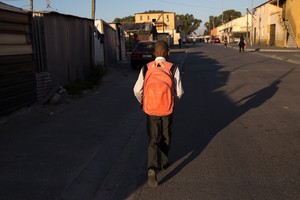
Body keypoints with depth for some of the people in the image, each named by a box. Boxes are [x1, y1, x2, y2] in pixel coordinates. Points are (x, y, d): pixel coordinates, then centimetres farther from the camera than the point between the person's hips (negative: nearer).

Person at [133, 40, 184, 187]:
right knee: (165, 137, 20)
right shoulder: (173, 68, -7)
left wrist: (142, 102, 16)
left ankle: (152, 168, -11)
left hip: (150, 109, 1)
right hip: (167, 109, 0)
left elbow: (137, 90, -4)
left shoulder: (146, 68, -3)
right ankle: (163, 162, 37)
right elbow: (179, 92, -6)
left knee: (153, 139, 8)